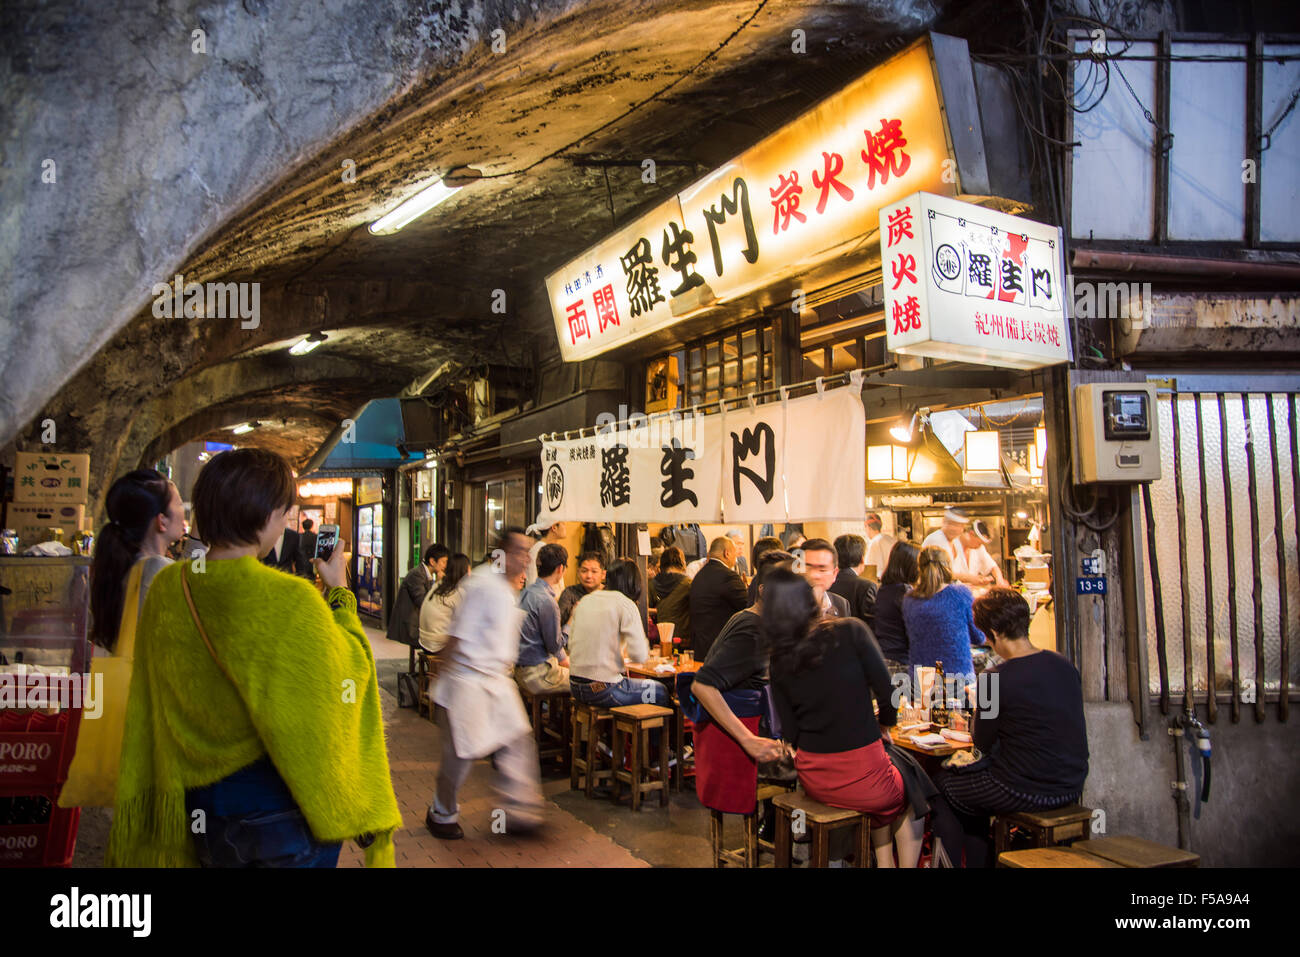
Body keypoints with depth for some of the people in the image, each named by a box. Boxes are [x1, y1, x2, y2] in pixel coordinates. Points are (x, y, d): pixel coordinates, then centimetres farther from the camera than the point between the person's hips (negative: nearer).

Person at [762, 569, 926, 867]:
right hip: (861, 776, -4)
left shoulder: (778, 660, -3)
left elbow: (791, 733, 0)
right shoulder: (850, 632, -13)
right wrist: (884, 723, 9)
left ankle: (883, 861, 32)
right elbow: (888, 697, -10)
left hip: (814, 783, 4)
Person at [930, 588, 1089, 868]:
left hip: (1024, 792, -7)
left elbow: (983, 745, -7)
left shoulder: (996, 679, -20)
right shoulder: (1065, 667, 0)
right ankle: (981, 860, 35)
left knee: (940, 788, 17)